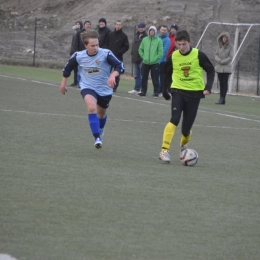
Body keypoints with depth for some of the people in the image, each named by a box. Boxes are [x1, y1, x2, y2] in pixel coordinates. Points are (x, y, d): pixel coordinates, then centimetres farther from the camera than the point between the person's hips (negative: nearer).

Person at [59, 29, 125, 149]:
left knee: (101, 114, 22)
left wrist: (113, 75, -43)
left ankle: (100, 130, 58)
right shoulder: (78, 56, -12)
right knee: (92, 107, -30)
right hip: (88, 88, -1)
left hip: (105, 89, 1)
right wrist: (63, 83, 16)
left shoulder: (106, 54, -19)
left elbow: (120, 66, -23)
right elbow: (68, 68, 7)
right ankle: (97, 138, -29)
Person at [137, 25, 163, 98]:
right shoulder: (144, 40, 7)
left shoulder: (159, 40, -4)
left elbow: (160, 52, -6)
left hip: (154, 63, -4)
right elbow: (140, 49, 13)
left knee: (155, 79, -2)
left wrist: (155, 59, -12)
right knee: (144, 78, 10)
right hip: (145, 63, 4)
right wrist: (143, 56, 0)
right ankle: (143, 91, 20)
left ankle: (156, 92, 4)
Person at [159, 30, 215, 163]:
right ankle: (164, 151, -24)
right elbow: (167, 73, 14)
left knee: (186, 126, 4)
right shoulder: (173, 56, -1)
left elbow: (210, 70, 1)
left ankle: (184, 144, 39)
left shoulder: (198, 55, -8)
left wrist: (208, 87, -10)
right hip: (178, 91, 0)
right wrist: (165, 90, 8)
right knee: (174, 119, -22)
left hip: (194, 93, 0)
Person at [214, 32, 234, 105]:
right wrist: (219, 60, -11)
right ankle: (221, 98, 7)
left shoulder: (230, 46, -4)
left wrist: (222, 62, -10)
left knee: (225, 82, -7)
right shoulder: (219, 46, 8)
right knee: (221, 82, 5)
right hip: (219, 67, 4)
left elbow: (230, 57, -7)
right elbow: (216, 55, 8)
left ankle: (223, 98, -11)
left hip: (226, 67, -4)